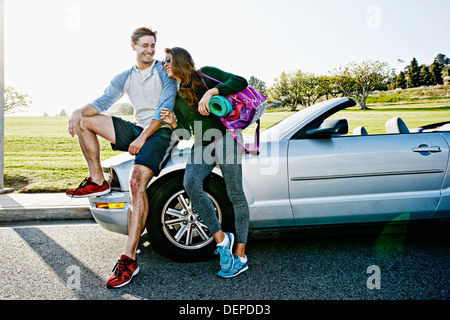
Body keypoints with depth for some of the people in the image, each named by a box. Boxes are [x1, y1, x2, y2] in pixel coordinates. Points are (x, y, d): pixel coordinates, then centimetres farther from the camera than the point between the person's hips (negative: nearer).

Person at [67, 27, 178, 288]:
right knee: (85, 121, -2)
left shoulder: (164, 71, 0)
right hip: (137, 129, 6)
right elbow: (102, 102, 10)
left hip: (161, 132, -6)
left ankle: (130, 259, -24)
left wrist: (143, 138, -18)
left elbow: (165, 109, -10)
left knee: (137, 181, -27)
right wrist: (79, 111, -11)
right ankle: (97, 181, 1)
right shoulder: (125, 78, 16)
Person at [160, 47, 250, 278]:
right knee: (190, 183, -23)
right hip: (201, 145, 5)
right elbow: (186, 131, 14)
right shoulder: (175, 97, 15)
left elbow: (240, 82, -12)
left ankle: (240, 256, 5)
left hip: (224, 139, -5)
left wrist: (211, 92, -24)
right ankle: (221, 239, -10)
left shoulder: (205, 75, 1)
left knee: (235, 195, -5)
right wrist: (173, 123, -6)